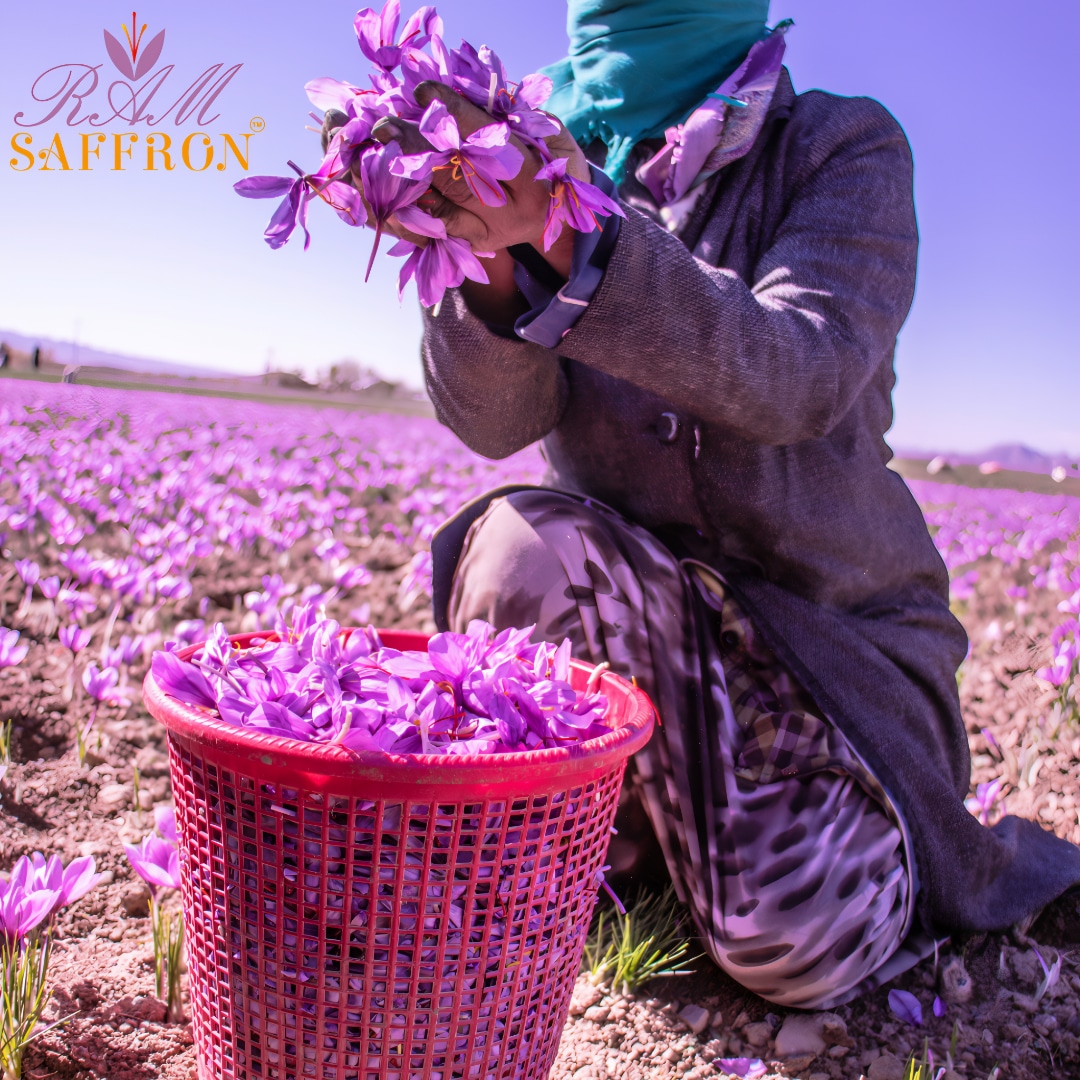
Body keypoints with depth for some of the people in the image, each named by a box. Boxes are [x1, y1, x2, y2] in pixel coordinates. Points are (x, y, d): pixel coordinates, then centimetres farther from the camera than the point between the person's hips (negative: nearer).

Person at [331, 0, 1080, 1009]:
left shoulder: (842, 143, -4)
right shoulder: (546, 163, 3)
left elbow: (798, 377, -24)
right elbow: (492, 419, -11)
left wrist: (568, 235, -36)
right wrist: (490, 260, -32)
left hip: (828, 609, -2)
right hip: (635, 600, 2)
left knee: (794, 941, -21)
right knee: (521, 544, -31)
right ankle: (618, 825, -1)